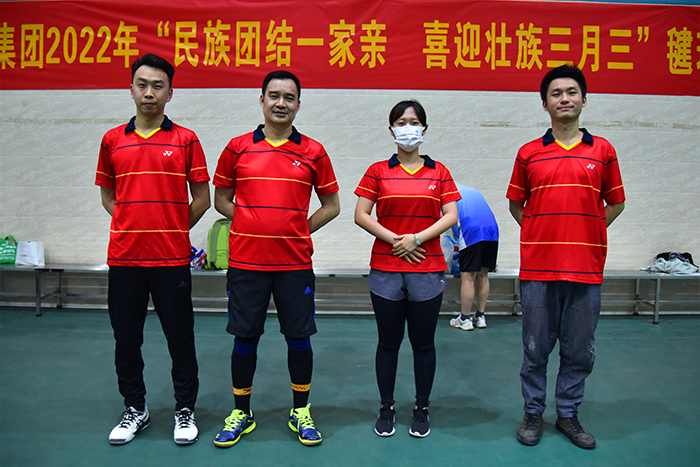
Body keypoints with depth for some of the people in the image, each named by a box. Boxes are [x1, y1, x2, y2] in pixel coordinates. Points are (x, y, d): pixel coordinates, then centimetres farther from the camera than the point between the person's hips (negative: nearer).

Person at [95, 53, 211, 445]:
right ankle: (135, 410, 31)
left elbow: (202, 197, 3)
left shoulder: (186, 140, 1)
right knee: (126, 339, 12)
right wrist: (132, 226, 6)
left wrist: (173, 230, 1)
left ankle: (185, 411, 23)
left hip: (172, 259, -3)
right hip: (123, 257, 3)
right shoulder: (112, 140, 10)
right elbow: (107, 193, 17)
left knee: (181, 338, 5)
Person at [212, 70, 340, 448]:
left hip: (295, 262, 0)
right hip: (245, 261, 1)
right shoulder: (238, 148, 4)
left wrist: (298, 230, -1)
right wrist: (255, 224, 1)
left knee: (299, 338, 7)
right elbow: (221, 199, 12)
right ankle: (241, 413, 28)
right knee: (245, 337, 9)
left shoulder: (313, 152, 3)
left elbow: (331, 205, 9)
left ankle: (301, 412, 27)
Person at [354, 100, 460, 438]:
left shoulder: (438, 171, 8)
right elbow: (360, 215, -1)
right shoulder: (378, 171, 6)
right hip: (385, 270, 0)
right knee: (388, 342, 9)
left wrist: (416, 239, -11)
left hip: (427, 270, 1)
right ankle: (386, 408, 25)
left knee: (423, 343, 8)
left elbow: (451, 216, 1)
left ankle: (422, 409, 25)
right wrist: (394, 239, -11)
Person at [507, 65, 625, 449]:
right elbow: (515, 204, 13)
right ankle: (533, 412, 26)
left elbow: (615, 203, 13)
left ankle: (568, 414, 29)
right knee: (536, 347, 8)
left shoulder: (603, 150, 6)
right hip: (537, 268, -1)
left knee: (579, 350, 10)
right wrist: (542, 234, 4)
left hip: (586, 268, 1)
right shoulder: (529, 153, 5)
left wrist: (585, 232, 4)